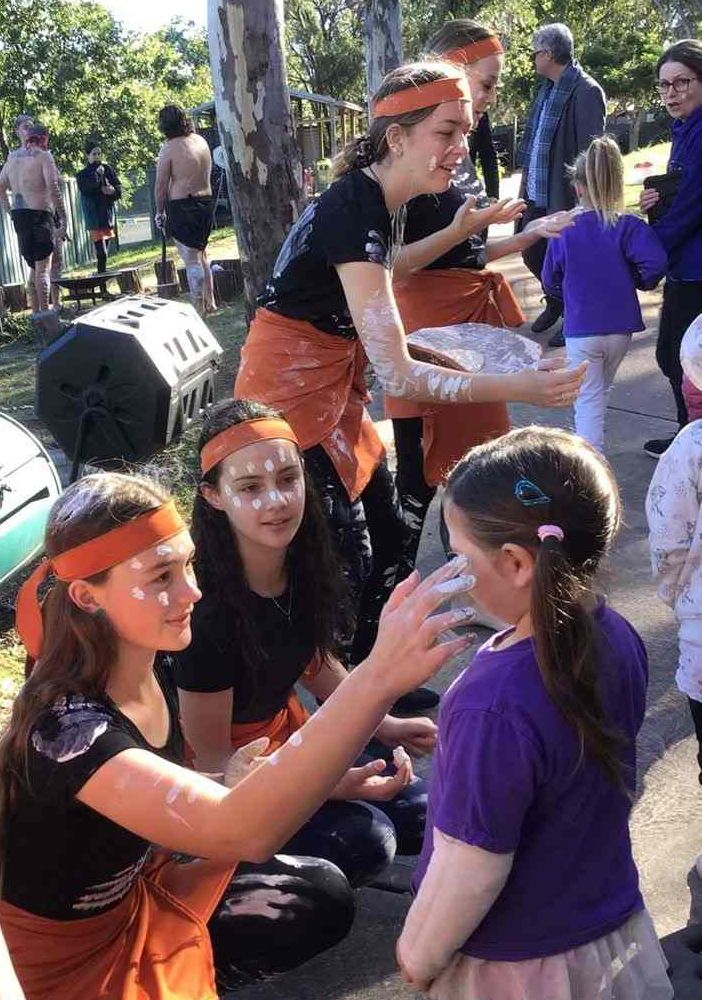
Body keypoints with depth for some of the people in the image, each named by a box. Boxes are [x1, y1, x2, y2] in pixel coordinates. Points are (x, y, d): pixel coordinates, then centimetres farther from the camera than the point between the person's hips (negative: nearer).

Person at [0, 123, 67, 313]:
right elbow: (53, 188, -14)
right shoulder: (44, 156, -5)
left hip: (19, 215, 7)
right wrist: (63, 219, -13)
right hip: (39, 213, -6)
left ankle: (35, 313, 16)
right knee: (43, 268, -6)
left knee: (34, 267, 16)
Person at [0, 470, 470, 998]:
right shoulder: (64, 726, -36)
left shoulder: (151, 670, -10)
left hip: (145, 885, 7)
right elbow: (242, 832, -49)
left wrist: (234, 783, -11)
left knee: (324, 898, 5)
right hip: (78, 954, -7)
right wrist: (377, 678, -58)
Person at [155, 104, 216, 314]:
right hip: (206, 201, 7)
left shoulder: (169, 148, -13)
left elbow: (161, 185, -10)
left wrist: (160, 212, 2)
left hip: (182, 206, -7)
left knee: (192, 261, -3)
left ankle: (199, 309, -1)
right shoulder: (200, 141, 7)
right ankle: (210, 303, 25)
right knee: (201, 254, 21)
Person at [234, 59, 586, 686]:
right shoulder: (354, 215, -26)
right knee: (348, 562, -4)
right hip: (294, 393, -10)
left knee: (391, 538, 15)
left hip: (332, 383, 10)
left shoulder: (379, 198, 4)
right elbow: (396, 375, -30)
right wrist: (519, 387, -33)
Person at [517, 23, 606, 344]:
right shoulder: (547, 89, 12)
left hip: (564, 196, -8)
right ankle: (555, 304, 41)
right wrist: (525, 184, 13)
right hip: (537, 194, 8)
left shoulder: (586, 92, -14)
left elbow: (591, 151, -17)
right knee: (532, 254, 17)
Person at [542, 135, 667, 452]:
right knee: (601, 391, 23)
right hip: (620, 329, 2)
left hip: (580, 331, -2)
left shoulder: (564, 232, -7)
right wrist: (639, 281, -2)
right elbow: (656, 262, -24)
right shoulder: (629, 227, -9)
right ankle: (591, 450, 35)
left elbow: (551, 283, 2)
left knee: (588, 400, 2)